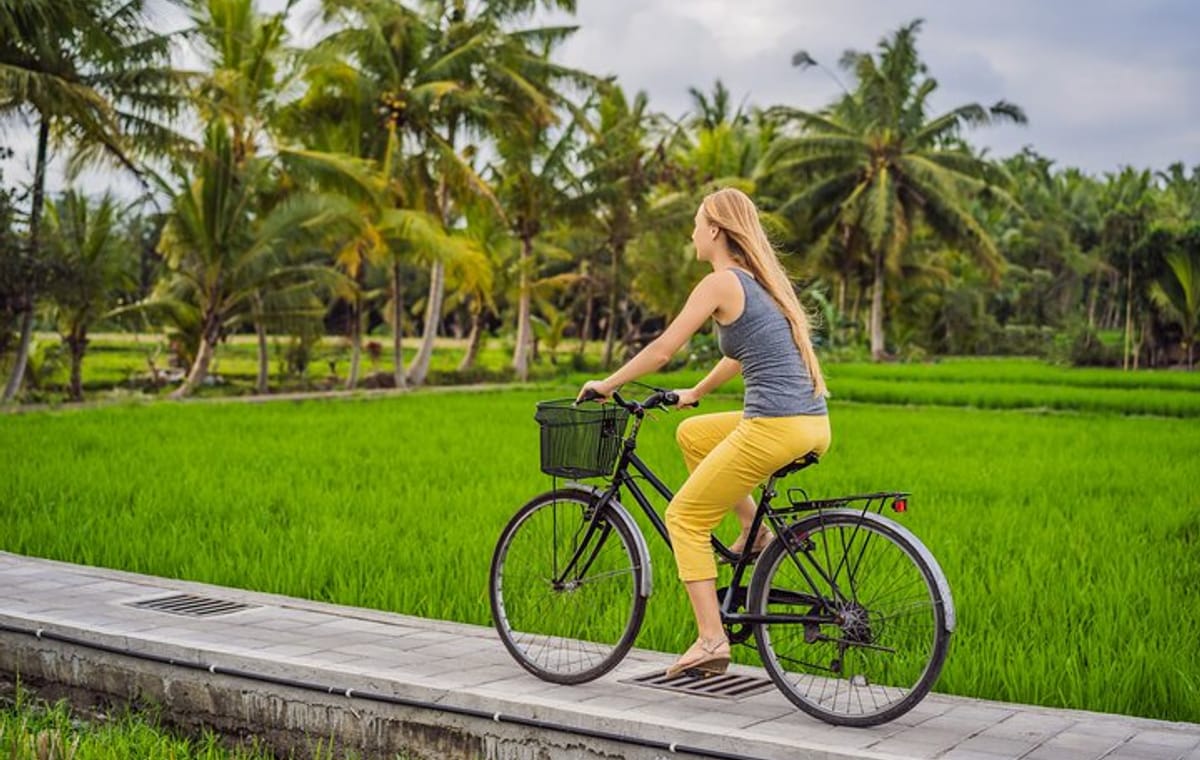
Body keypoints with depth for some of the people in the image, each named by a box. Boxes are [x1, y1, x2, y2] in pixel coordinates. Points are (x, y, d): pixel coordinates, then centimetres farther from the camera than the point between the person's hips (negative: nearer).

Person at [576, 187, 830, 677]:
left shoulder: (721, 283, -6)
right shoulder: (761, 280, 19)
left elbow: (662, 350, -4)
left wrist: (606, 385, 9)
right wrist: (694, 393, 41)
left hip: (775, 426, -9)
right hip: (815, 424, 9)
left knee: (684, 517, 5)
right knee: (692, 434, 28)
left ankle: (711, 639, 1)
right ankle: (755, 531, 21)